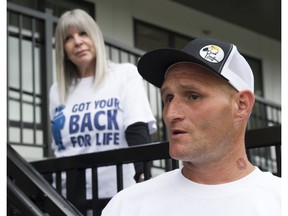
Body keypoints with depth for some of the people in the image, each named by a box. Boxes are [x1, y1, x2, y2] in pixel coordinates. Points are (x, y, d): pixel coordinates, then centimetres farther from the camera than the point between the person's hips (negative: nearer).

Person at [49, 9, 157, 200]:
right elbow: (59, 149, 17)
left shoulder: (126, 74, 4)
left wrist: (140, 180, -21)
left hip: (119, 193, -3)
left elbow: (138, 133, -7)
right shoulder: (58, 91, 14)